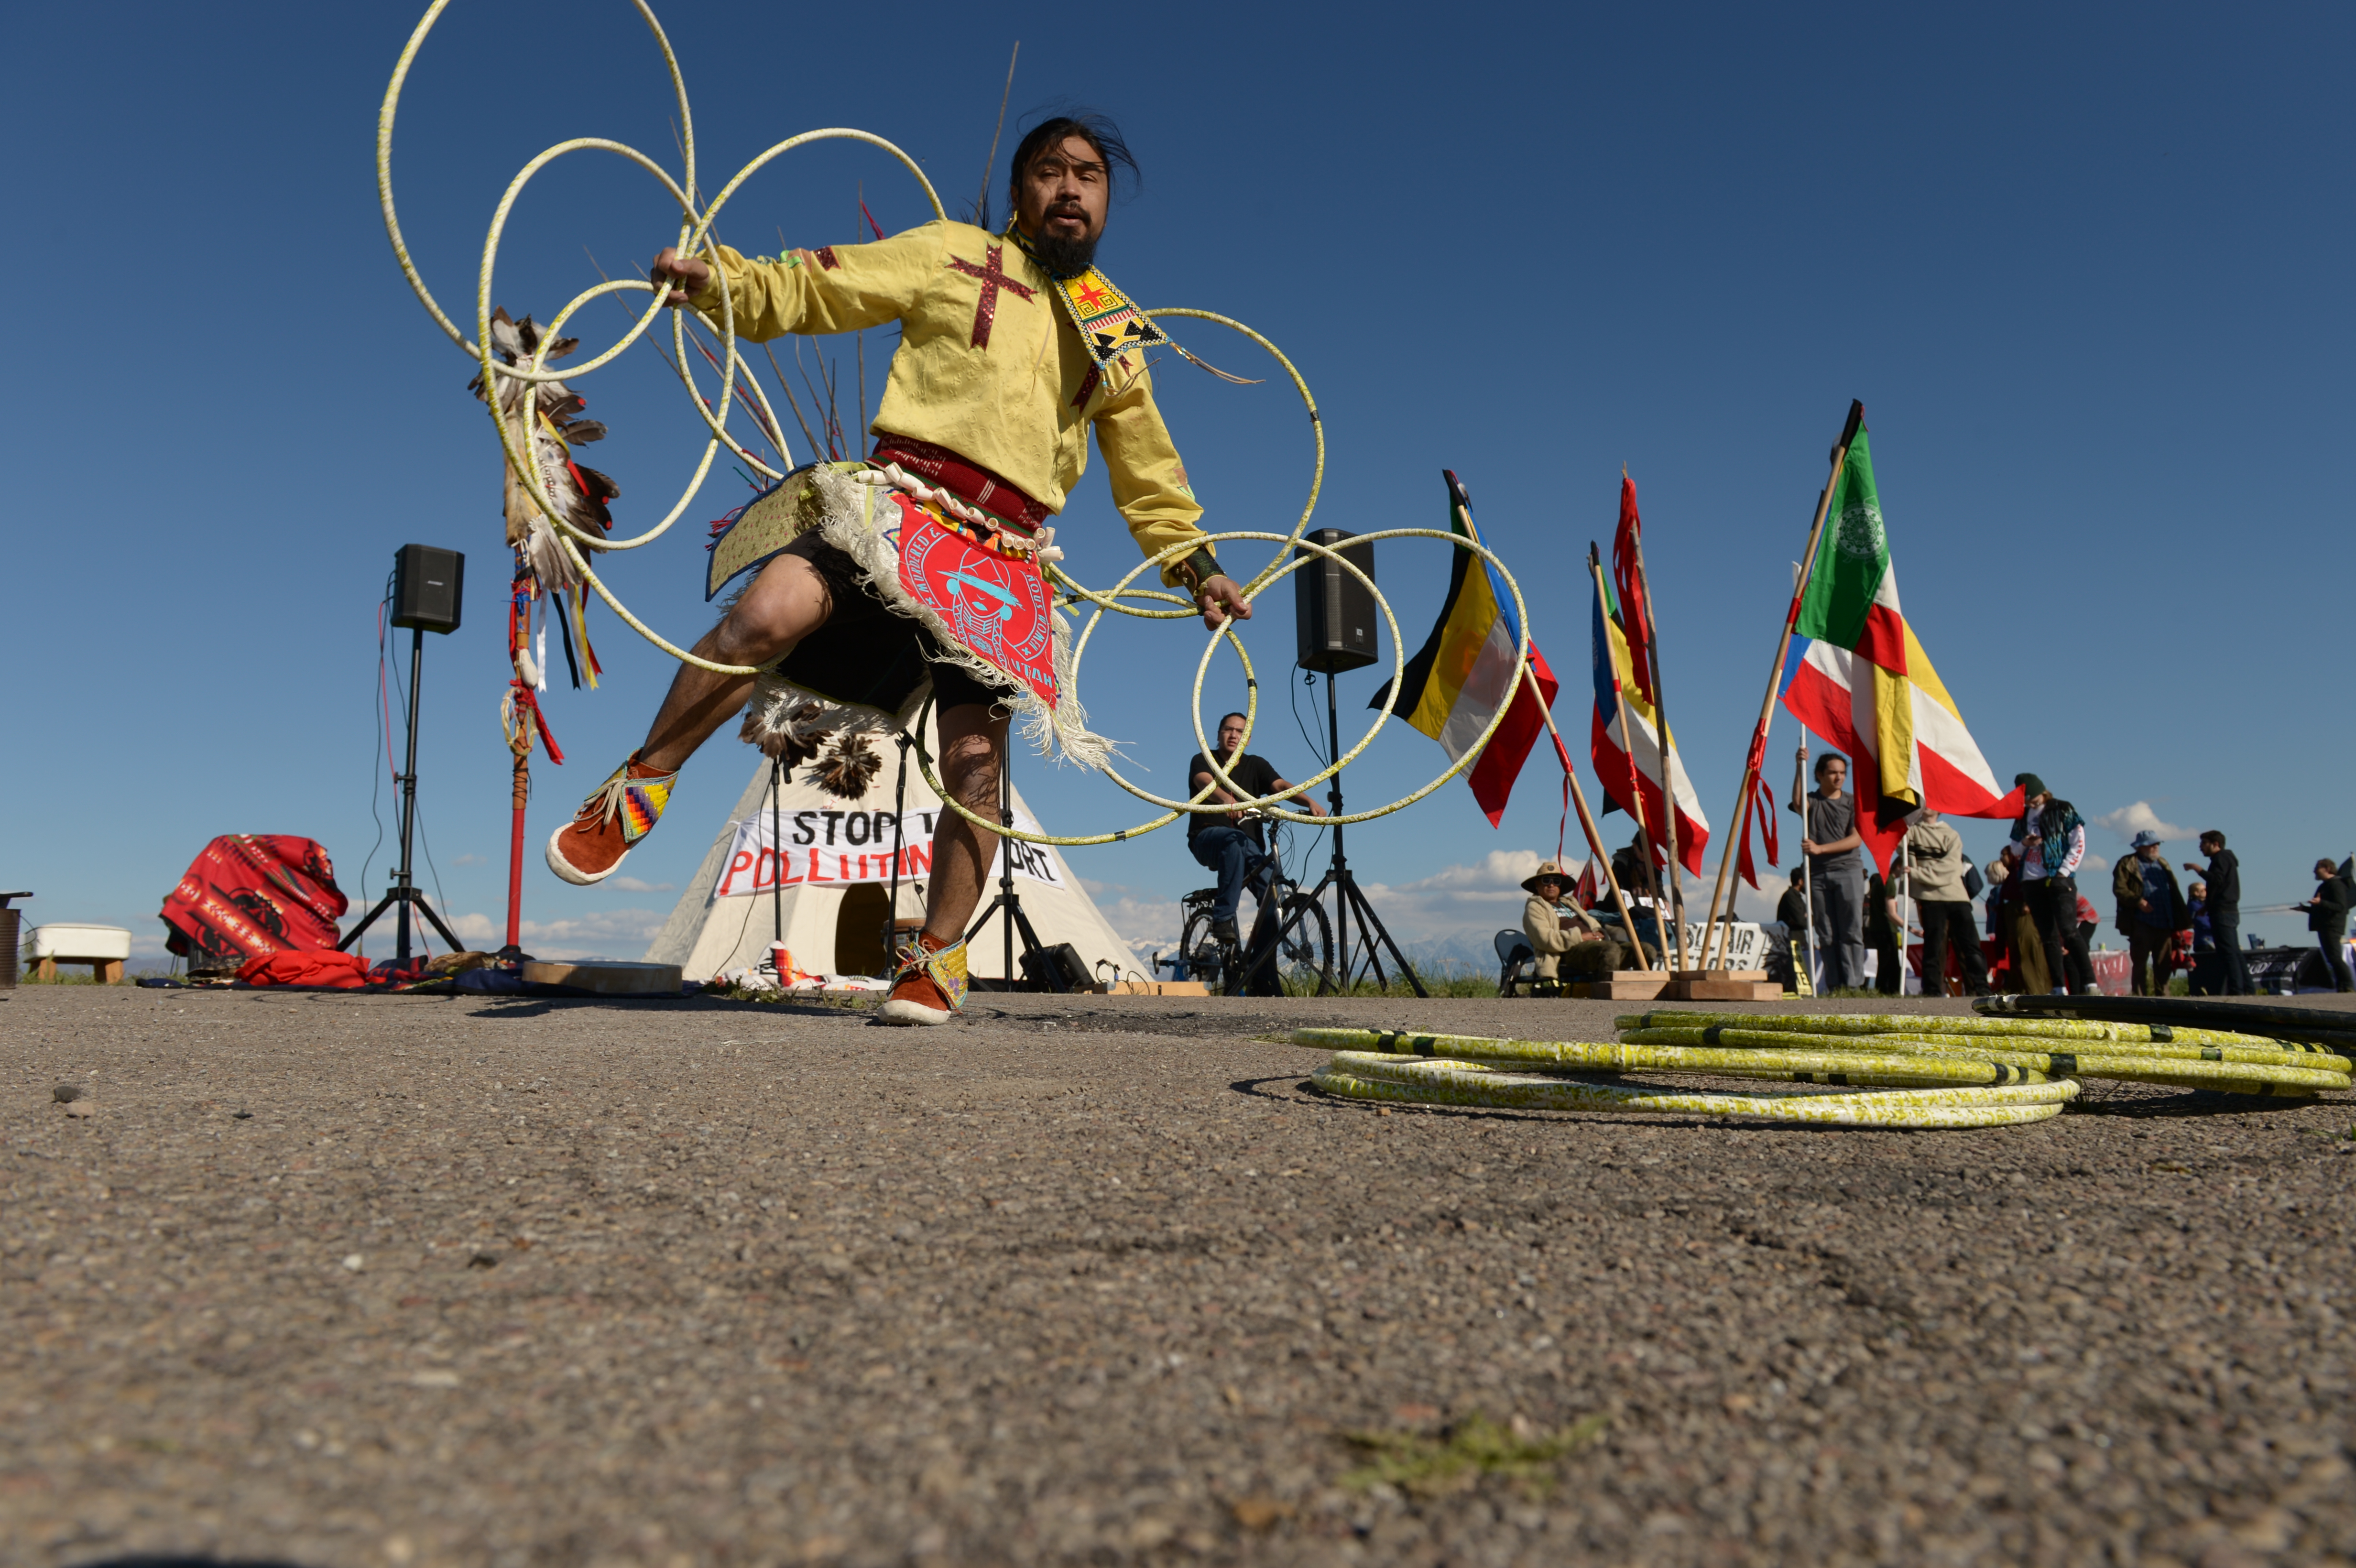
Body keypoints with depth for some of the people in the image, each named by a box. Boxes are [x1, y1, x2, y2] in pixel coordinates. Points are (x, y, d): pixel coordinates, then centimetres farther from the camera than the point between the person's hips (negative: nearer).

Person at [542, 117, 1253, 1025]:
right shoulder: (953, 255, 11)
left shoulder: (1117, 336, 21)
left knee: (975, 757, -6)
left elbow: (1149, 471, 28)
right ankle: (640, 788, -5)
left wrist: (1194, 561, 21)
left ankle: (938, 957, 12)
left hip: (1003, 558, 3)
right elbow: (806, 292, 6)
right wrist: (717, 277, -12)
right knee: (770, 612, -28)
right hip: (901, 502, -2)